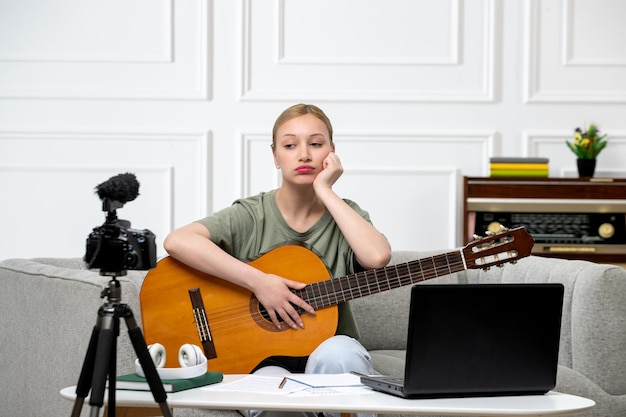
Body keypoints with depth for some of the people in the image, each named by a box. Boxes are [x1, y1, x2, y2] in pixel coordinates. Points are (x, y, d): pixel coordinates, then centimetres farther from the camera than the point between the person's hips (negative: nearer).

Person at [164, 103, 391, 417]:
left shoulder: (345, 216, 4)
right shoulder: (251, 216, -3)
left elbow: (377, 257, -20)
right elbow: (177, 241, -20)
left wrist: (325, 191, -13)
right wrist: (258, 282, -25)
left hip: (331, 355, 2)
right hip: (266, 359, -2)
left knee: (337, 353, -34)